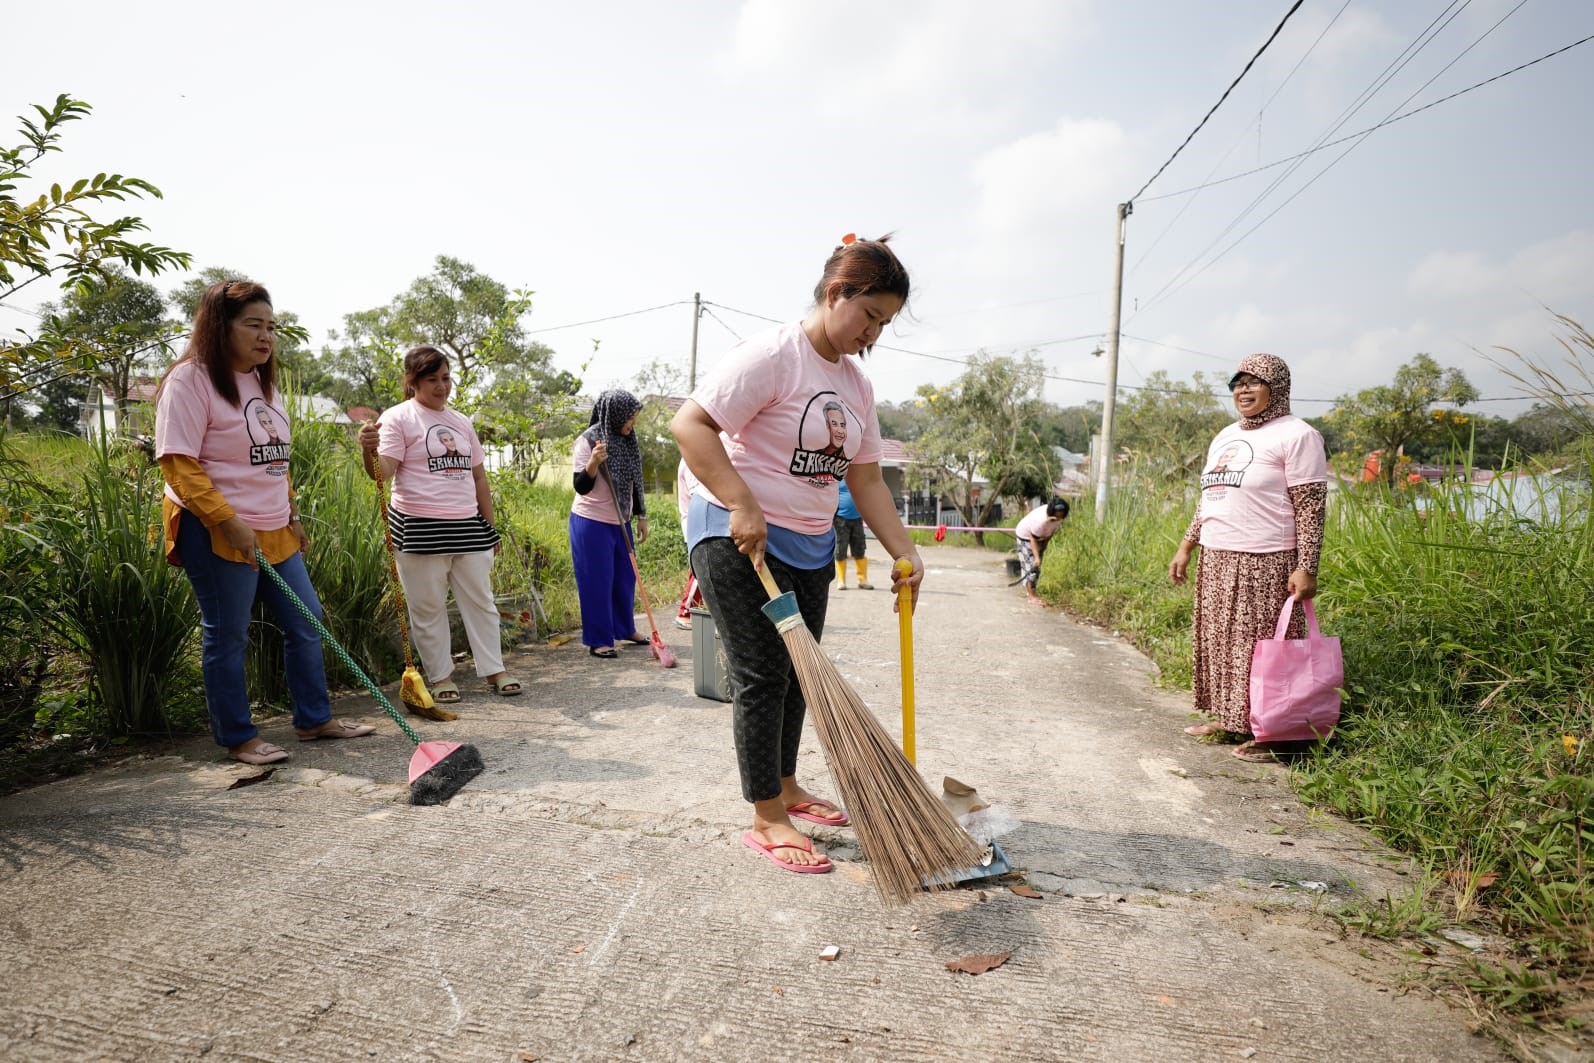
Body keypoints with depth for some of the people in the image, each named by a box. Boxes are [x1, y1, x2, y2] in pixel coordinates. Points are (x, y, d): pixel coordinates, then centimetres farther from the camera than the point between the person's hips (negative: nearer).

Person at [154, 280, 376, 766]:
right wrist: (229, 521, -24)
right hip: (217, 534, -8)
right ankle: (238, 738, 16)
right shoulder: (191, 379, -11)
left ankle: (314, 718, 24)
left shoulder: (263, 382, 14)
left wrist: (291, 515, 18)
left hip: (274, 533, 9)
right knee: (227, 636, 3)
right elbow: (178, 464, -18)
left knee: (306, 622, 12)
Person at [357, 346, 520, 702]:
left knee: (481, 600, 9)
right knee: (428, 607, 4)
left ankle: (493, 670, 19)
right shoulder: (398, 418, -3)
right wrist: (369, 451, -37)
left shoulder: (461, 422, 15)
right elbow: (383, 472, -15)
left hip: (467, 527, 5)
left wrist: (490, 527, 17)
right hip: (419, 530, -5)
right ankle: (440, 676, 17)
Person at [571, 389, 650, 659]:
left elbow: (634, 483, 15)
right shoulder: (587, 441, -14)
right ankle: (598, 640, 8)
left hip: (620, 522, 7)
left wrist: (641, 516, 16)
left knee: (625, 578, 14)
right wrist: (593, 463, -33)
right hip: (591, 523, -7)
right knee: (597, 582, -1)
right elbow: (581, 487, -17)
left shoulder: (627, 440, 6)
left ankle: (625, 629, 30)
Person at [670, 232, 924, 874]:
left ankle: (785, 786, 35)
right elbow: (690, 424, -22)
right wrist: (742, 506, -28)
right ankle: (766, 819, 10)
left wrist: (905, 553, 4)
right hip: (737, 539, -8)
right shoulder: (774, 353, -15)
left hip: (810, 545, 8)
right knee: (762, 675, -3)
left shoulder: (855, 383, 10)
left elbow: (865, 479, 12)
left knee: (797, 671, 16)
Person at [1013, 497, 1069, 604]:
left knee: (1037, 566, 10)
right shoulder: (1041, 520, -43)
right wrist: (1037, 557, -37)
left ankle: (1030, 592, 20)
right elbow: (1033, 539, -33)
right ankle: (1031, 596, -7)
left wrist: (1046, 542, 0)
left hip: (1041, 537, 8)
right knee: (1030, 565, -10)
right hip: (1026, 536, -7)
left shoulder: (1061, 517, -21)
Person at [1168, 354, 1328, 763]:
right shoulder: (1225, 436, 19)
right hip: (1216, 561, 8)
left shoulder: (1295, 435, -6)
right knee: (1219, 642, 12)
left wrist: (1306, 568, -18)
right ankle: (1227, 719, 24)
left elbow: (1310, 508, -12)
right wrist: (1185, 548, 19)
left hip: (1265, 564, -8)